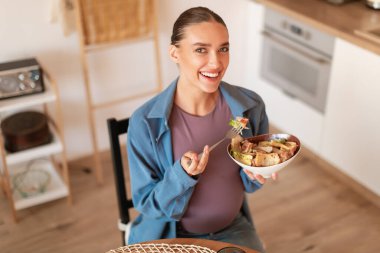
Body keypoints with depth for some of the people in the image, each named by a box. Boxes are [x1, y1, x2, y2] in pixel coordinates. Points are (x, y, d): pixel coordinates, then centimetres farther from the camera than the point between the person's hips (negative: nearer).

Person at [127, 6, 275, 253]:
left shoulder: (251, 106, -12)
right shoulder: (145, 122, -20)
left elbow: (247, 181, 3)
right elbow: (147, 204, -12)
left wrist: (255, 174, -19)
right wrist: (183, 175, -29)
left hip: (232, 229, 2)